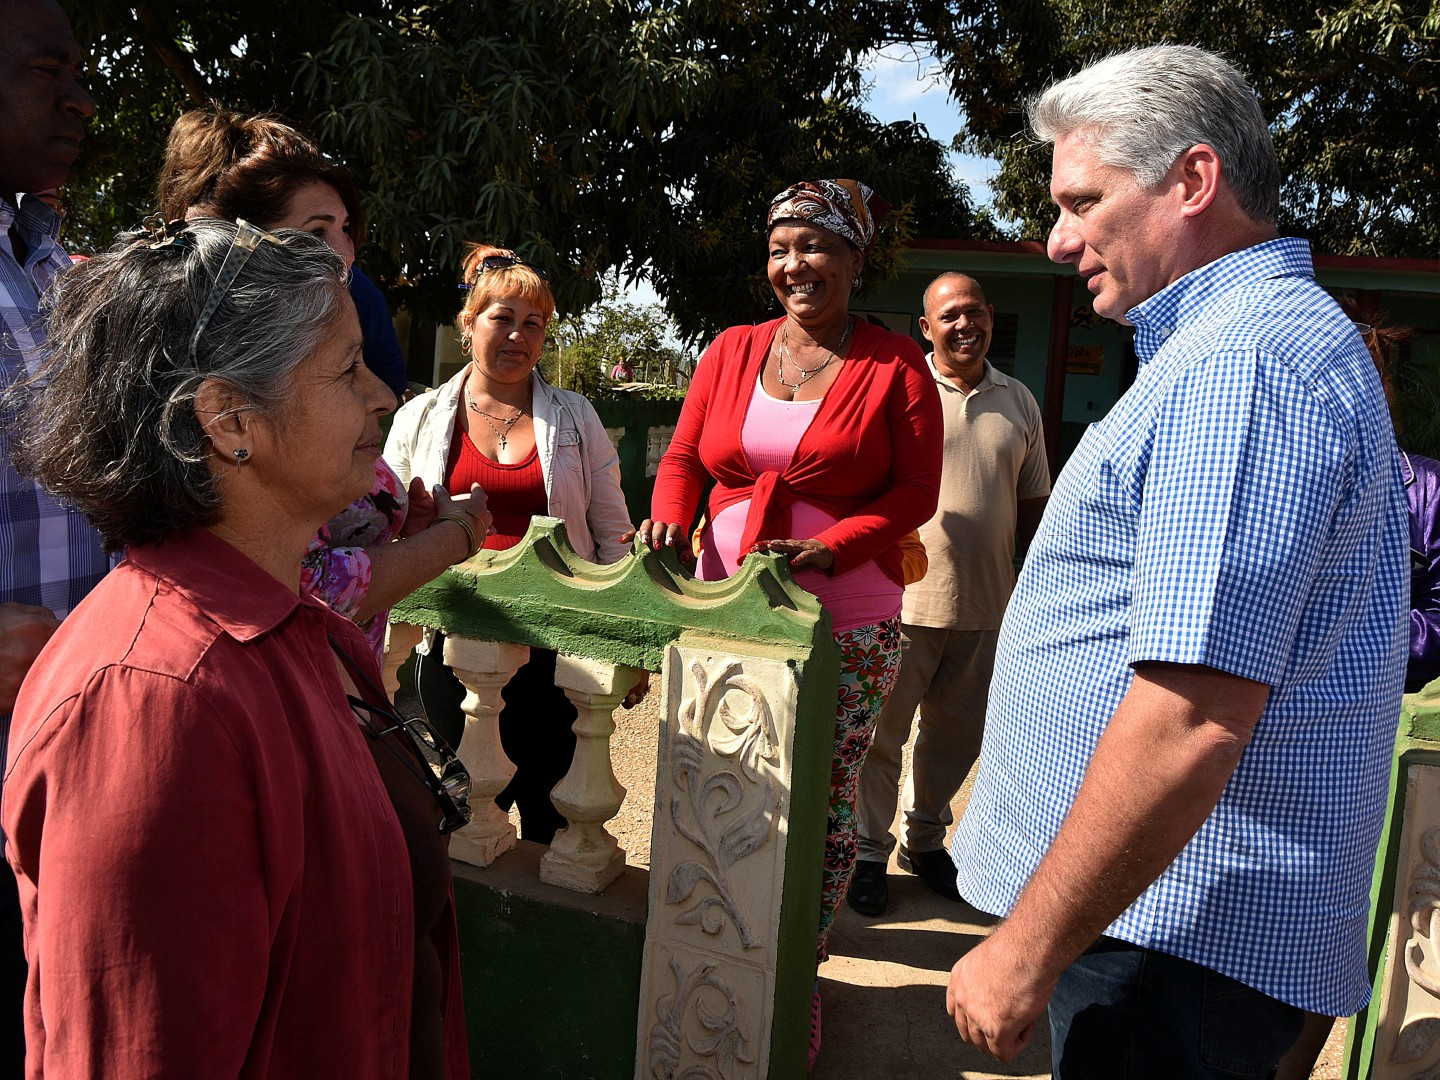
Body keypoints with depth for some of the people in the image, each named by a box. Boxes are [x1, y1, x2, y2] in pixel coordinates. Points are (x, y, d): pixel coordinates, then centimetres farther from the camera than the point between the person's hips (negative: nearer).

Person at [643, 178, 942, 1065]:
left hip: (848, 626, -3)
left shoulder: (895, 365, -3)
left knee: (823, 801, 6)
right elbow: (684, 458, 10)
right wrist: (670, 522, -11)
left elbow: (914, 494, -5)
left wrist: (825, 549, -19)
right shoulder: (732, 352, 8)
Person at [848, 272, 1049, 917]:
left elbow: (1033, 502, 16)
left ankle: (924, 842, 35)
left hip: (985, 608, 5)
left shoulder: (1019, 402, 11)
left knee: (956, 738, 16)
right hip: (903, 599, -4)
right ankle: (867, 854, 21)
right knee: (881, 733, 5)